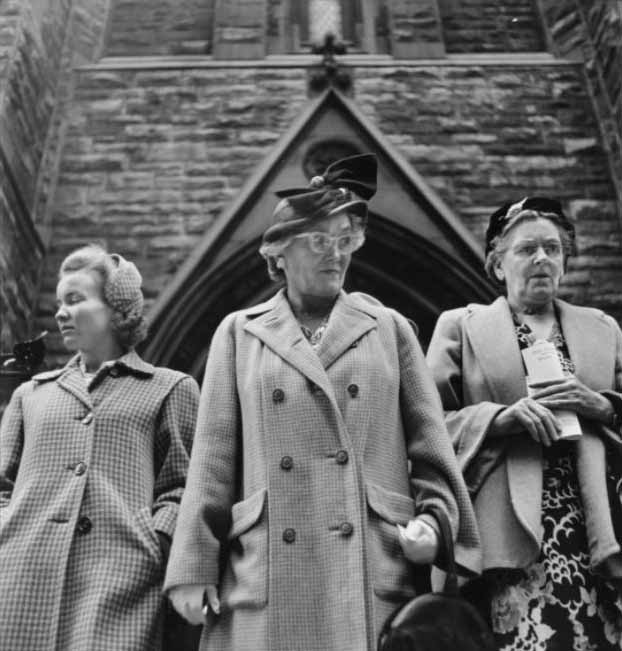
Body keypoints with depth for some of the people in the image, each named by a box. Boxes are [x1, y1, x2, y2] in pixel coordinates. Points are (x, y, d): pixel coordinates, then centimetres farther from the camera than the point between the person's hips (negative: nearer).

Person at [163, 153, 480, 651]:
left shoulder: (389, 329, 11)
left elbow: (430, 445, 10)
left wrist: (436, 517, -6)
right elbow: (213, 460, 6)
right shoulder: (239, 333, 10)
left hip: (375, 571, 1)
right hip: (268, 577, 0)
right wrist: (194, 569, 1)